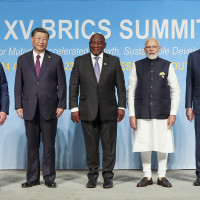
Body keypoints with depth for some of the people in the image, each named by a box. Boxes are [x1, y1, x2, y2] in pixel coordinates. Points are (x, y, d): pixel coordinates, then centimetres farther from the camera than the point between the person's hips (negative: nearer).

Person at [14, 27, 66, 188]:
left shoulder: (56, 59, 5)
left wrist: (61, 105, -4)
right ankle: (33, 178, 17)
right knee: (32, 145, 7)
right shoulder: (22, 60, 9)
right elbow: (19, 85, 8)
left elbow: (61, 84, 4)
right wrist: (18, 105, 0)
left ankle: (49, 178, 15)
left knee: (49, 145, 4)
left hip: (49, 109, -1)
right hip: (30, 109, 1)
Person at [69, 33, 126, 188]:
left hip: (108, 111, 0)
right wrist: (74, 108, -3)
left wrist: (121, 107, -1)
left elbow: (121, 86, 6)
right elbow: (73, 86, 5)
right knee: (91, 146, 6)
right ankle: (93, 176, 19)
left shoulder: (114, 61, 6)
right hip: (88, 111, 0)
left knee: (109, 146, 4)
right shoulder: (80, 61, 6)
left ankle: (108, 176, 16)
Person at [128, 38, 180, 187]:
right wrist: (132, 114, -1)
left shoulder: (167, 66, 4)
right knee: (143, 145, 3)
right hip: (142, 113, 1)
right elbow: (131, 91, 6)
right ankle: (147, 176, 18)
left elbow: (175, 91, 4)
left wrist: (173, 113, -4)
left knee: (163, 144, 3)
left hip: (162, 113, 0)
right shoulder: (138, 66, 5)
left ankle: (162, 176, 19)